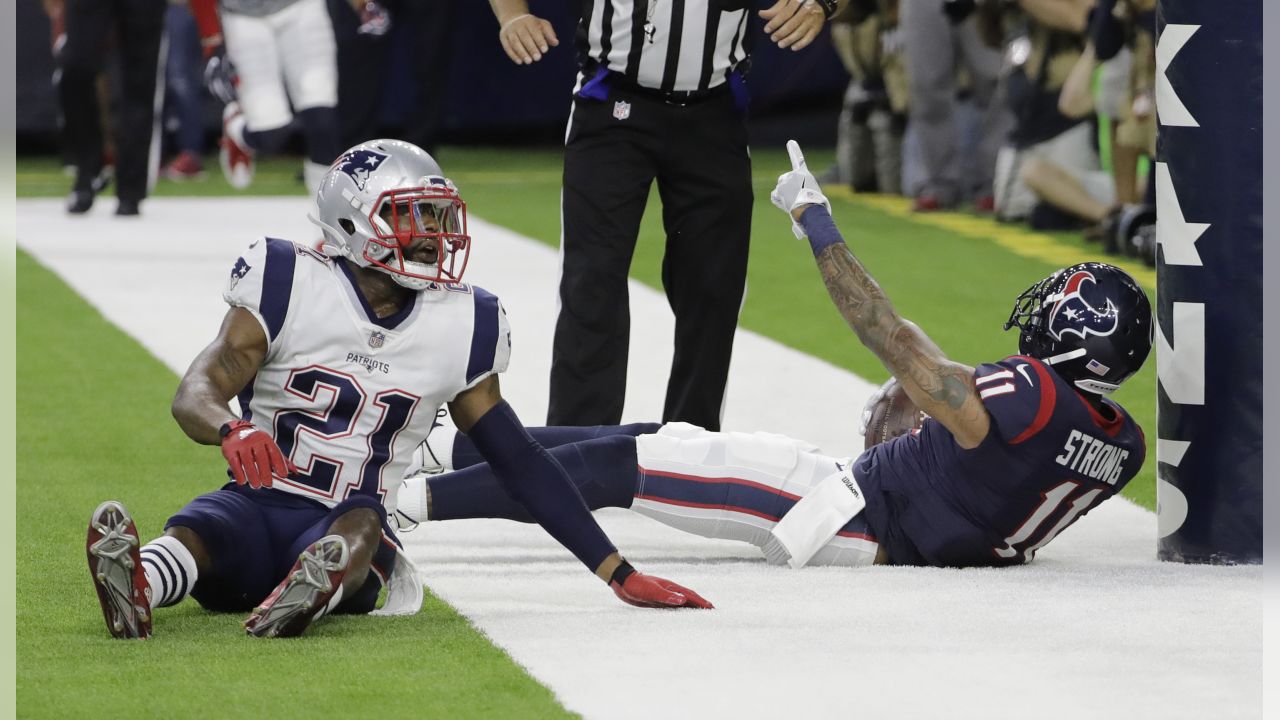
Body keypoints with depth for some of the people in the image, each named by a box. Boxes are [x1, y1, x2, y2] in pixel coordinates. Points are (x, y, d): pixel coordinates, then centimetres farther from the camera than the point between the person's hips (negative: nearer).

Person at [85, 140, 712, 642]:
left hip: (347, 524, 1)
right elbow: (196, 392, -10)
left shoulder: (456, 327, 8)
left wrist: (619, 575, 13)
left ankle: (313, 590, -69)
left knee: (360, 526, -36)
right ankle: (136, 583, -70)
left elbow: (519, 461, 15)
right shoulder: (291, 286, -1)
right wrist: (231, 430, -37)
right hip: (257, 506, -1)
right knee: (195, 533, -36)